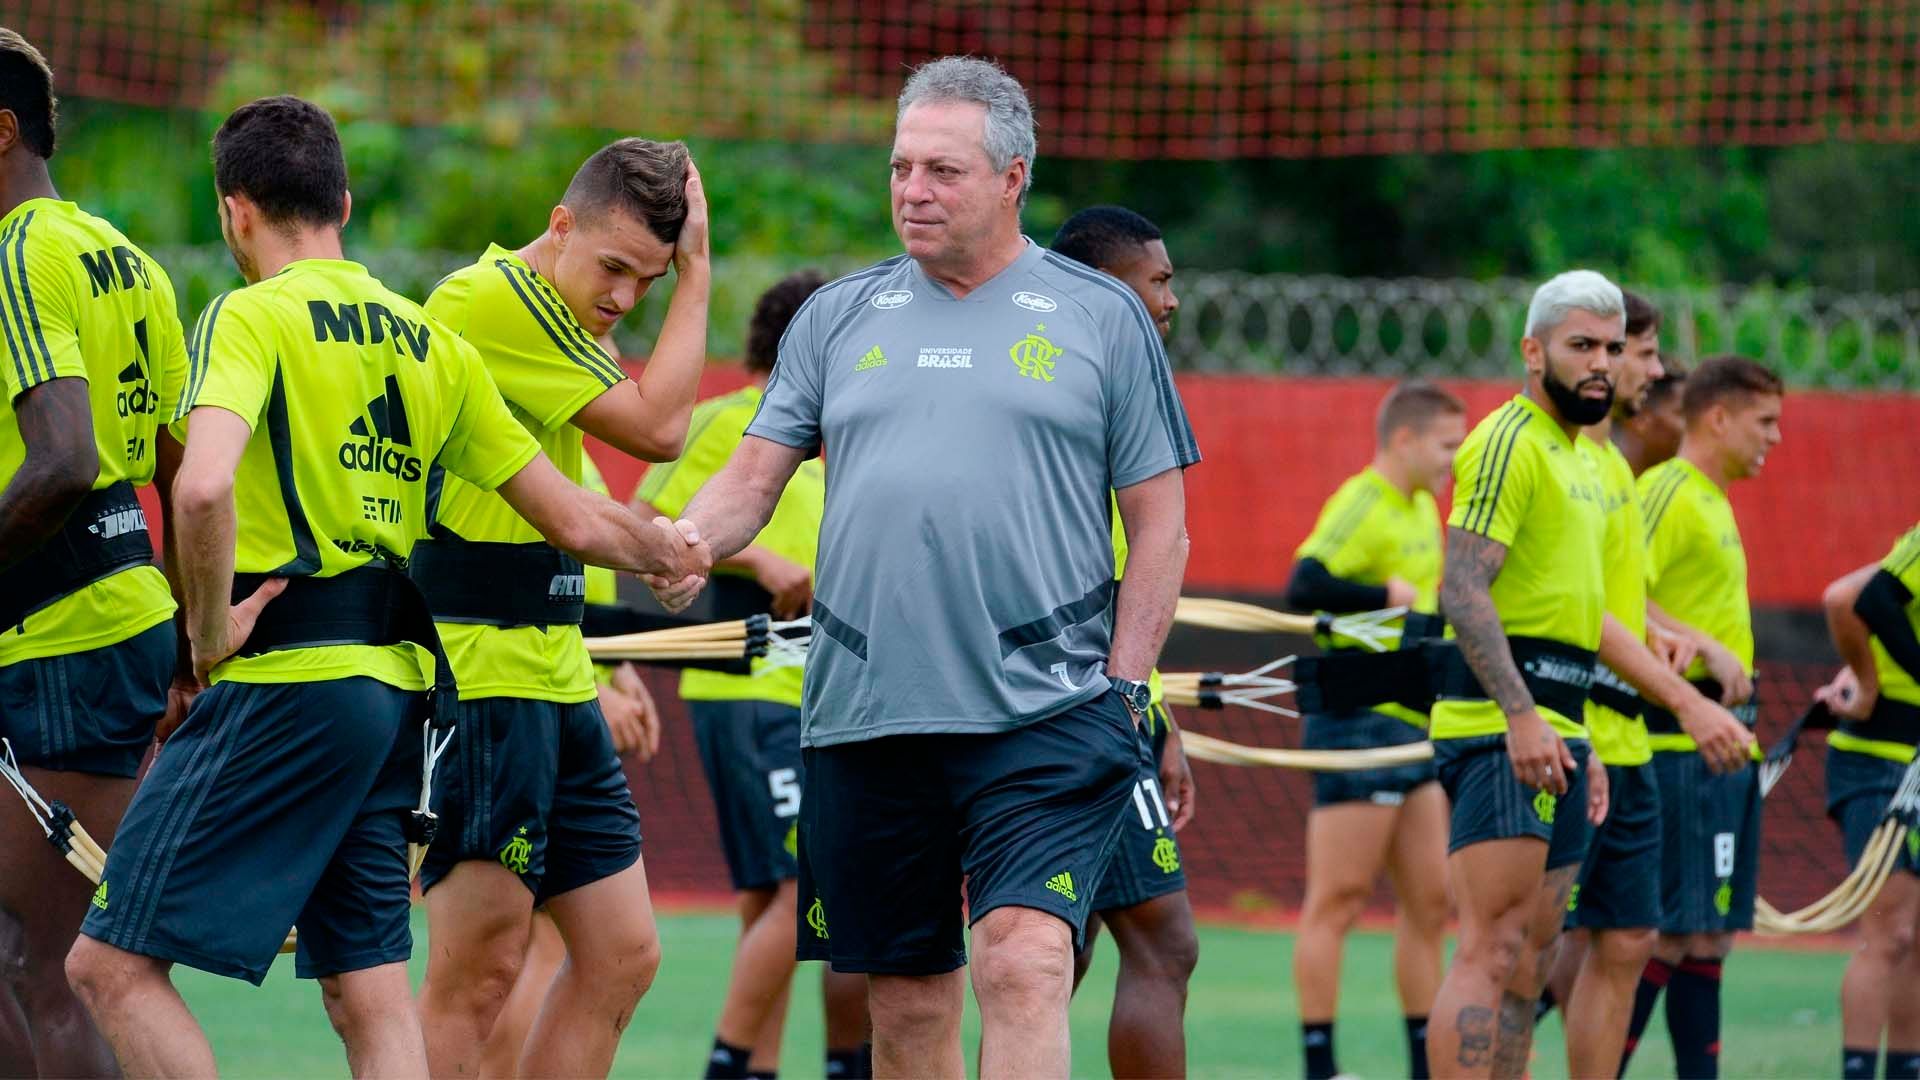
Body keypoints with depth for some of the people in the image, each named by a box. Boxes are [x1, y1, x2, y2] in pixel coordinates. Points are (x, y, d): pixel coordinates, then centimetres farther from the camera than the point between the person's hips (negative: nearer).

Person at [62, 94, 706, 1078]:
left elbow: (203, 486, -26)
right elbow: (575, 523, 19)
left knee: (111, 965, -5)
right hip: (395, 685, 8)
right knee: (370, 995, 10)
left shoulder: (252, 316, -7)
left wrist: (210, 628, -12)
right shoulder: (426, 342, 15)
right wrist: (673, 553, 38)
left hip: (285, 679, -8)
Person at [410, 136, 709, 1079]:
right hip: (481, 673, -10)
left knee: (621, 957, 8)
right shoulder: (490, 299, -14)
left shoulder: (541, 314, 17)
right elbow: (656, 428, -14)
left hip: (552, 678, 10)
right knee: (481, 962, -10)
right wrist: (696, 275, -8)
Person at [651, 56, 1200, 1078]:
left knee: (1023, 967, -20)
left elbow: (1159, 529, 6)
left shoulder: (1100, 317, 6)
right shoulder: (839, 316, 14)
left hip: (1044, 716, -3)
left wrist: (1123, 688, -3)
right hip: (863, 723, 4)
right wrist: (687, 539, -11)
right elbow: (754, 476, 11)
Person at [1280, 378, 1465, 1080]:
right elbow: (1305, 587, -26)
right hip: (1361, 724, -10)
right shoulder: (1362, 506, -13)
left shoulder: (1422, 508, 15)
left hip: (1412, 728, 10)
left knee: (1430, 901, 11)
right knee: (1337, 902, -6)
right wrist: (1389, 595, -22)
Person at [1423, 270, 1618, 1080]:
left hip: (1549, 727, 10)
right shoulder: (1510, 442, -9)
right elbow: (1464, 589, -19)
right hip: (1500, 723, -10)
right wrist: (1522, 715, -27)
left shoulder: (1575, 455, 21)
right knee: (1493, 951, -16)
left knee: (1527, 963, 8)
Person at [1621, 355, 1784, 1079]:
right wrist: (1705, 647, -25)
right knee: (1672, 932, -10)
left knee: (1710, 934, 9)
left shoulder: (1712, 501, 19)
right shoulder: (1668, 492, -11)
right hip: (1683, 744, -10)